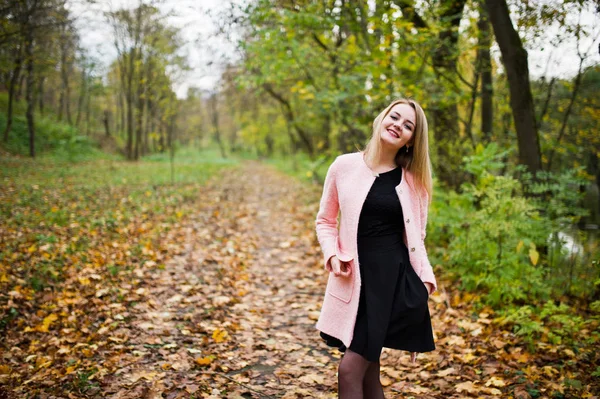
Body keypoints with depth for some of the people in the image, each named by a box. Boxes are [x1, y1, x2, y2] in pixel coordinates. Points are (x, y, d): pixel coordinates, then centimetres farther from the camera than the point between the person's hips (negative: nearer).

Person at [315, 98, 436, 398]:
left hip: (395, 277, -1)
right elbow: (325, 220, 10)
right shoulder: (344, 166, 1)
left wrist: (424, 281, 1)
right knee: (366, 372, 10)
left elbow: (415, 238, 12)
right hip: (354, 278, 1)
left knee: (350, 370, -6)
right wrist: (332, 255, -6)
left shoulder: (414, 180, 4)